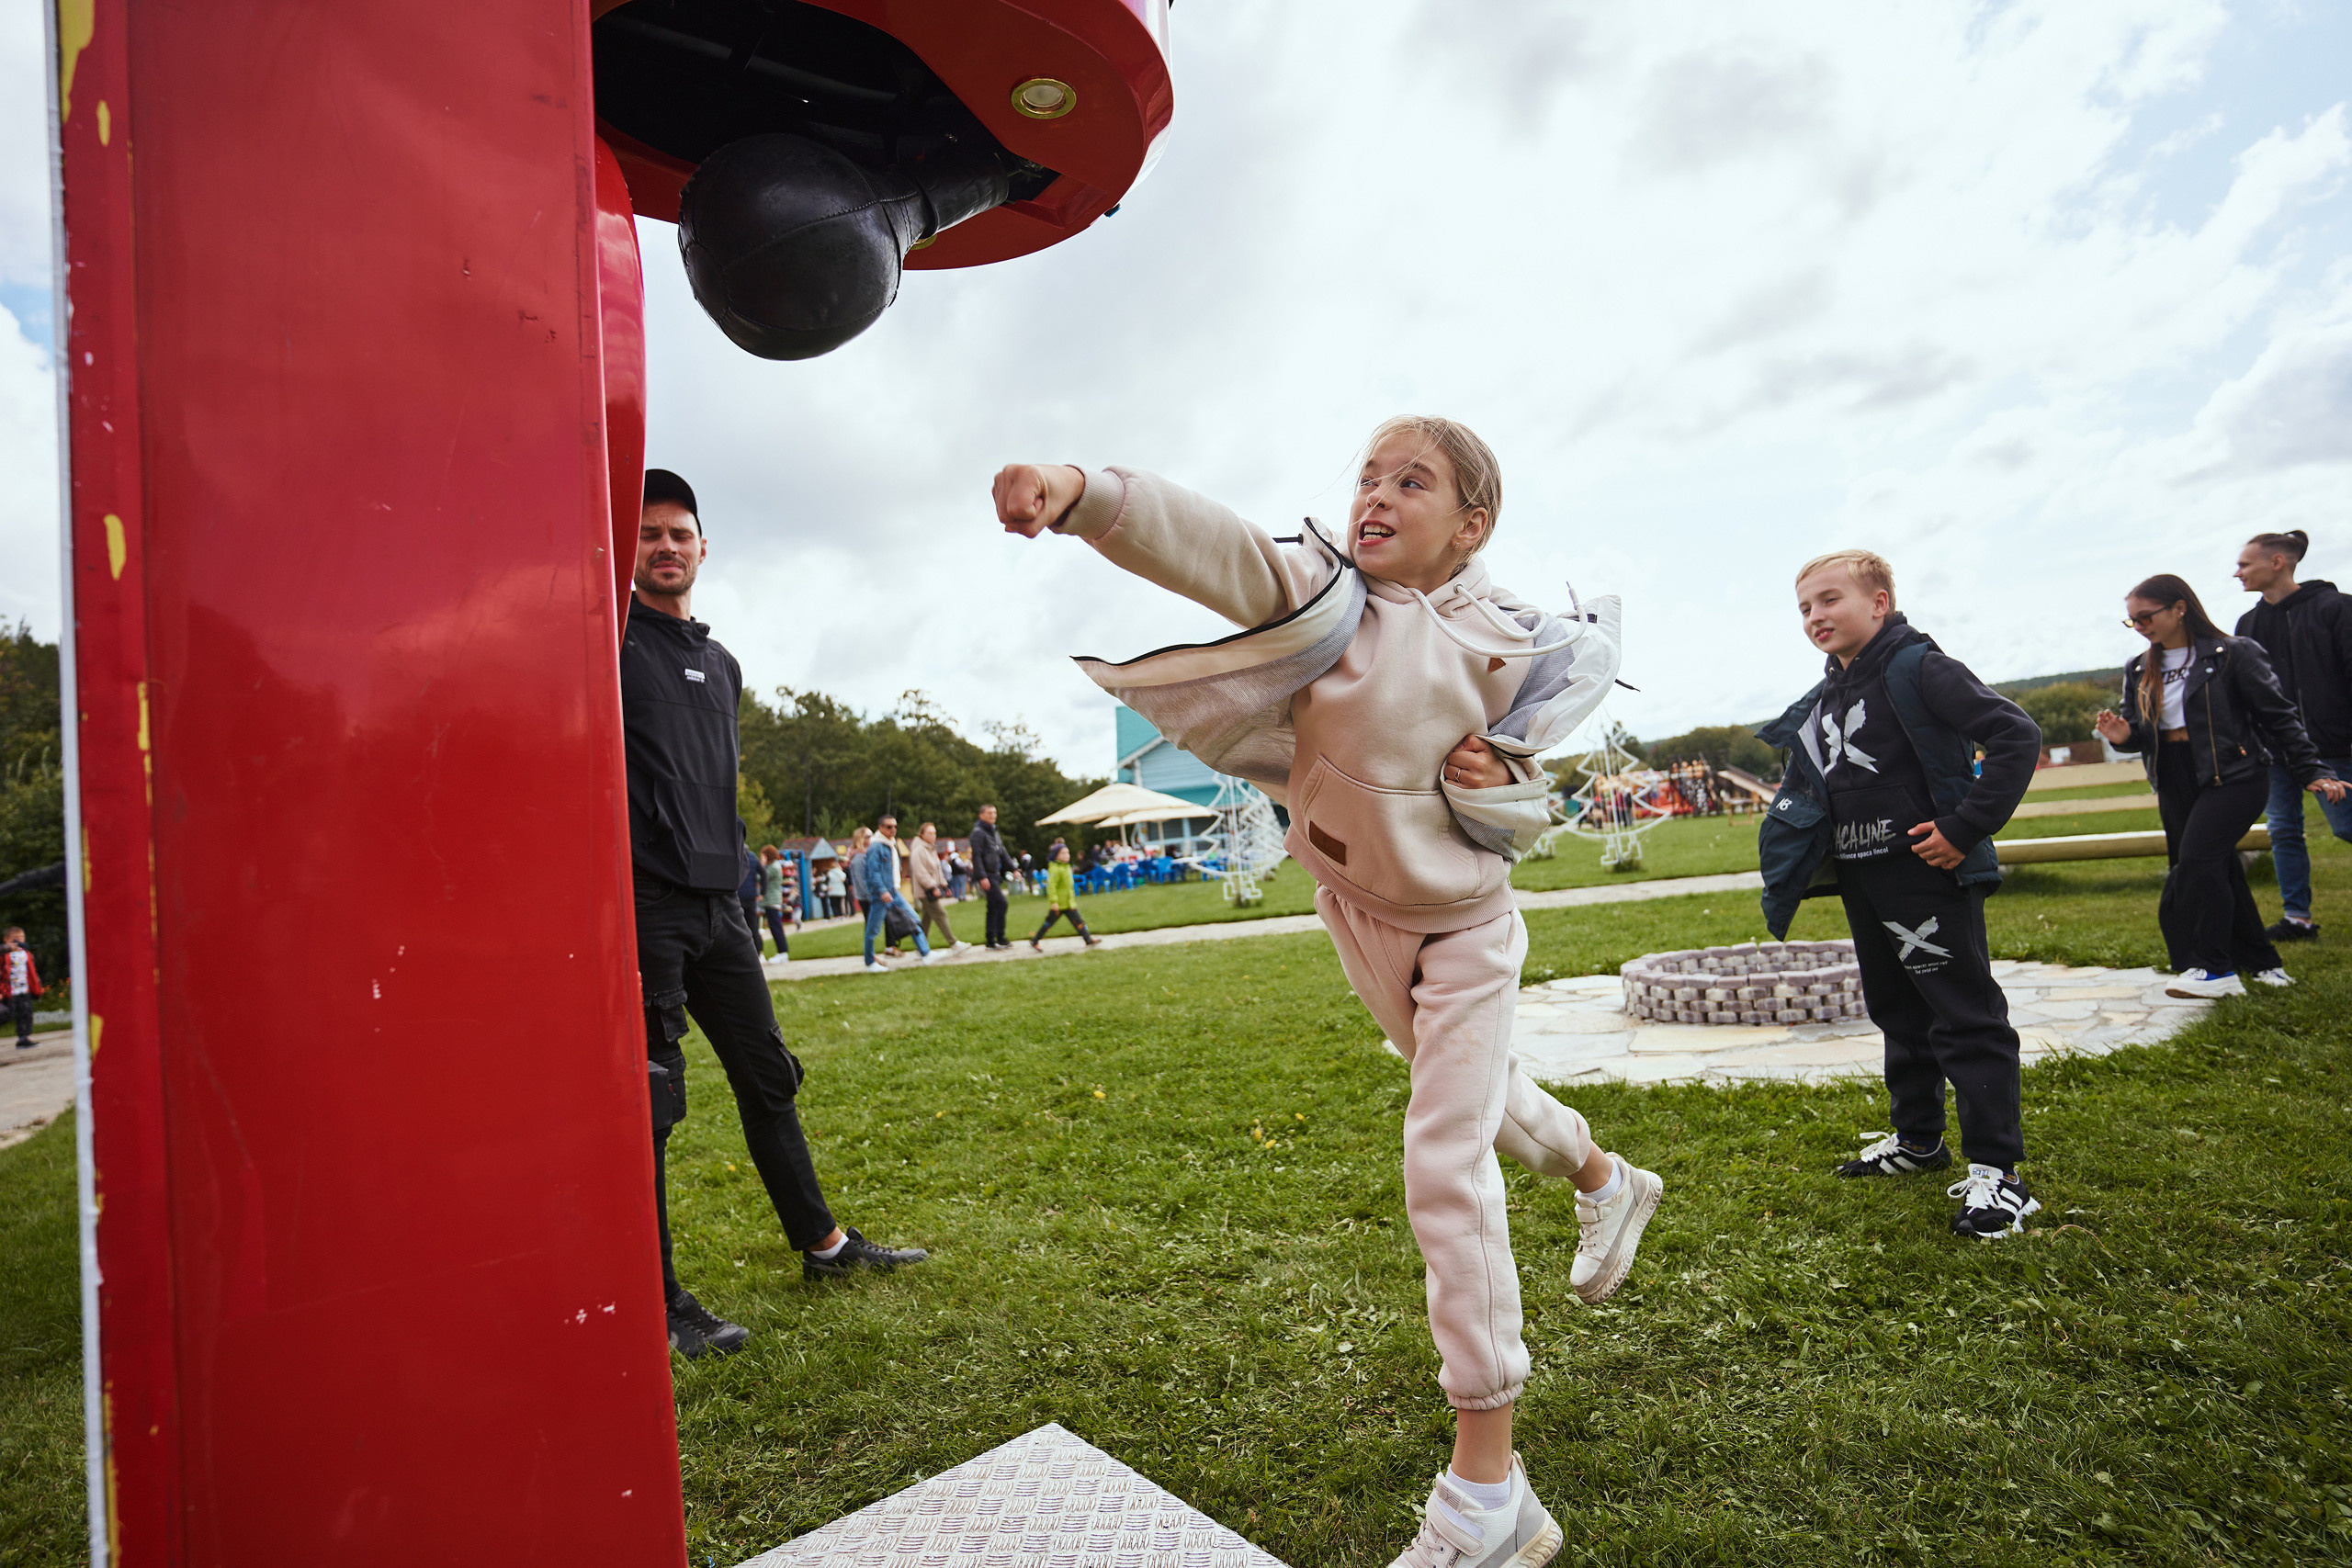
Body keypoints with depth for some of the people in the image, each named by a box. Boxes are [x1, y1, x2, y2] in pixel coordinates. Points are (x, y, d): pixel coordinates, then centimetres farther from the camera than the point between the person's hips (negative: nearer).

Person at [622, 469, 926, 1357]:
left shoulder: (722, 665, 19)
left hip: (717, 902, 7)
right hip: (641, 903, -7)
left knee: (768, 1077, 14)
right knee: (648, 1102, -1)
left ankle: (823, 1244, 27)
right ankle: (657, 1302, 12)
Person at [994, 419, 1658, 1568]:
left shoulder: (1503, 647, -17)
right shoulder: (1323, 590, -15)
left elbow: (1526, 818, 0)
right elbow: (1205, 547, -35)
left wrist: (1495, 786, -24)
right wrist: (1082, 494, -53)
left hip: (1461, 929, -4)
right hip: (1356, 914, 4)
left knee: (1446, 1170, -7)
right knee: (1480, 1095, 25)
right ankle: (1606, 1183, 59)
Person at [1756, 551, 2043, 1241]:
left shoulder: (1918, 669, -11)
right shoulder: (1822, 701, 13)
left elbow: (2017, 735, -18)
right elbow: (1806, 794, 23)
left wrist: (1968, 827, -19)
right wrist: (1783, 873, 13)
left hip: (1928, 874, -8)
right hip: (1862, 883, 9)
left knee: (1966, 1016, -3)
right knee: (1897, 1012, 19)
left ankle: (1996, 1168, 5)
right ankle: (1917, 1138, 33)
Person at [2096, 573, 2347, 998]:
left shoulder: (2234, 654, -5)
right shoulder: (2139, 671, 10)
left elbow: (2279, 717, -2)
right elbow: (2141, 733, 15)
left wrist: (2311, 771, -5)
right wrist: (2124, 735, -8)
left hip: (2233, 775, -6)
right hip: (2176, 784, 6)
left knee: (2196, 860, -18)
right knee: (2217, 871, 9)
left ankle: (2213, 968, -9)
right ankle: (2262, 965, 22)